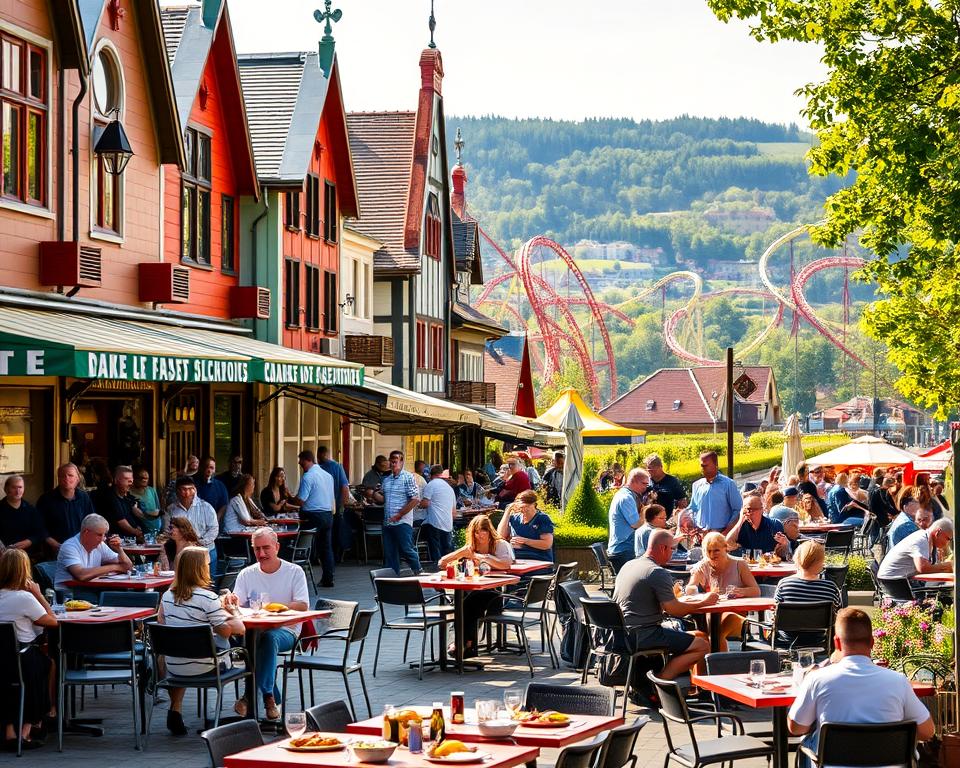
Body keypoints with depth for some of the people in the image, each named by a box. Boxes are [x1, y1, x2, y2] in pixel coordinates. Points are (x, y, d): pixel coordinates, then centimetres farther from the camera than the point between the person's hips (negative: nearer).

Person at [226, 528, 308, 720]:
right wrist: (231, 601, -22)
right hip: (254, 630, 2)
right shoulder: (247, 574, 12)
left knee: (269, 638, -38)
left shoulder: (294, 572, 3)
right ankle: (269, 697, -27)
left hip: (286, 630, -2)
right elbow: (237, 605, 4)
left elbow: (303, 606, -7)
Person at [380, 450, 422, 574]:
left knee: (406, 550, -5)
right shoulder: (386, 480, 16)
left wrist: (398, 515, -13)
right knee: (389, 553, 7)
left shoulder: (408, 478, -5)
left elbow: (415, 500, -11)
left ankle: (418, 571, 14)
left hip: (402, 522, -6)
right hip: (387, 522, 6)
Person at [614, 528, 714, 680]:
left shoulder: (628, 566, 16)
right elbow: (673, 610, -13)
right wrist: (703, 602, 2)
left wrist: (681, 601, 27)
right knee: (703, 647, -10)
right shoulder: (659, 573, -13)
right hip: (642, 635, -10)